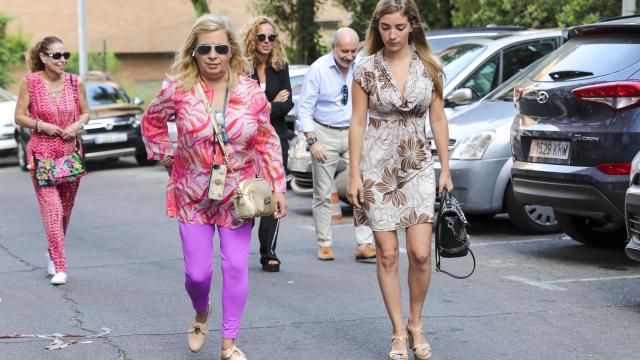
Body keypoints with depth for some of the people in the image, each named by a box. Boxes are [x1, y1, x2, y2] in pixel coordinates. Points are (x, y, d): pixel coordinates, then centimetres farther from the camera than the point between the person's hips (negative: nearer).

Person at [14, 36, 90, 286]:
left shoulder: (75, 83, 1)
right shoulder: (30, 82, -6)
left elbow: (86, 113, 12)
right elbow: (19, 117, -1)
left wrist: (77, 125, -8)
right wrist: (41, 125, -15)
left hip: (71, 152, 3)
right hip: (41, 152, -3)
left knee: (65, 209, 13)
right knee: (51, 208, -12)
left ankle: (53, 253, 37)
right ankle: (59, 268, -11)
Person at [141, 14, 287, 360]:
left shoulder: (251, 92, -7)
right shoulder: (178, 89, -10)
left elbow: (266, 143, 1)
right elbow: (152, 121, 9)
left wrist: (277, 187, -1)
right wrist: (167, 157, 2)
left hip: (237, 196, 1)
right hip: (192, 196, -1)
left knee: (236, 267, -1)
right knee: (198, 272, 1)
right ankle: (201, 313, 37)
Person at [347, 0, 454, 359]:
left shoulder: (429, 67, 2)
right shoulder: (366, 69, -2)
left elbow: (438, 119, 6)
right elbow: (358, 122, -1)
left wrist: (446, 169, 3)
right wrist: (354, 174, -4)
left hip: (418, 166, 1)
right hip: (378, 166, -1)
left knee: (421, 253, -7)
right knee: (388, 255, 0)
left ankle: (416, 326, 14)